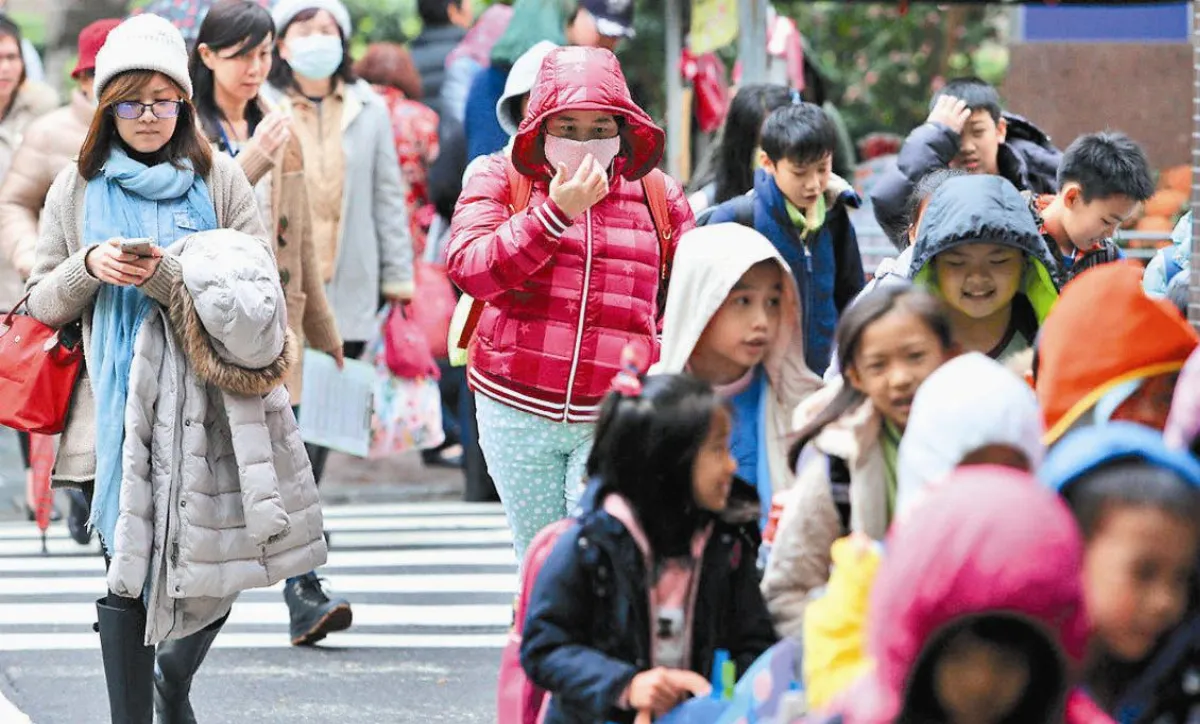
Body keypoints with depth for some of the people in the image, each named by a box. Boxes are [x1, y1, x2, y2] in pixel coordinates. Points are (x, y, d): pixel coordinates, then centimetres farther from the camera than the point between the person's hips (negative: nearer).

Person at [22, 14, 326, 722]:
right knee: (130, 569, -4)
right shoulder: (79, 189, 9)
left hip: (210, 403, 0)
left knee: (219, 564, 5)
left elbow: (261, 297, -2)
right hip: (119, 407, 0)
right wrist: (89, 267, -11)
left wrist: (175, 279, -17)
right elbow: (45, 304, 9)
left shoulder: (221, 181, 5)